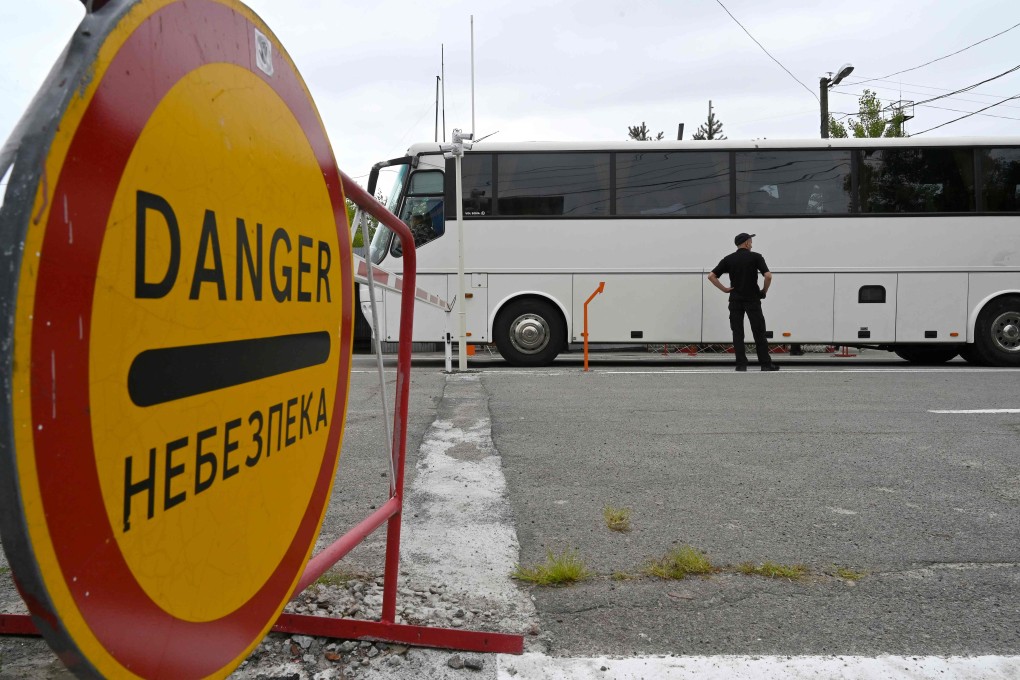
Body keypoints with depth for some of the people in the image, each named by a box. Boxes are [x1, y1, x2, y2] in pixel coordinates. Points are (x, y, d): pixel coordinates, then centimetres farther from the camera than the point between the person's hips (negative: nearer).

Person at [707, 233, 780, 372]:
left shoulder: (728, 259, 4)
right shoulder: (755, 257, -5)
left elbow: (711, 276, -2)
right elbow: (768, 276, -16)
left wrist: (724, 289, 3)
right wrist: (764, 291, -1)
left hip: (735, 301, 2)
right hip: (752, 300, -2)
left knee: (738, 333, 4)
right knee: (759, 332, 4)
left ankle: (741, 364, 1)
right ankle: (765, 363, 7)